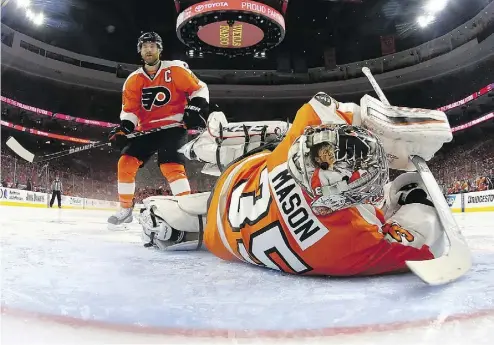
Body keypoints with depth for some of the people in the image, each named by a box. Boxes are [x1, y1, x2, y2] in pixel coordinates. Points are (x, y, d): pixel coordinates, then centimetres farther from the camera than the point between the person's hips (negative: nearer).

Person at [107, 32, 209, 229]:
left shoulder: (175, 69, -3)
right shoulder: (133, 80, 8)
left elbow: (199, 89, -1)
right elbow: (129, 110, 6)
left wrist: (196, 109, -17)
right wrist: (123, 128, -11)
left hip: (173, 126, -5)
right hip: (147, 129, 5)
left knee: (170, 165, -27)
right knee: (126, 162, -7)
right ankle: (125, 209, 7)